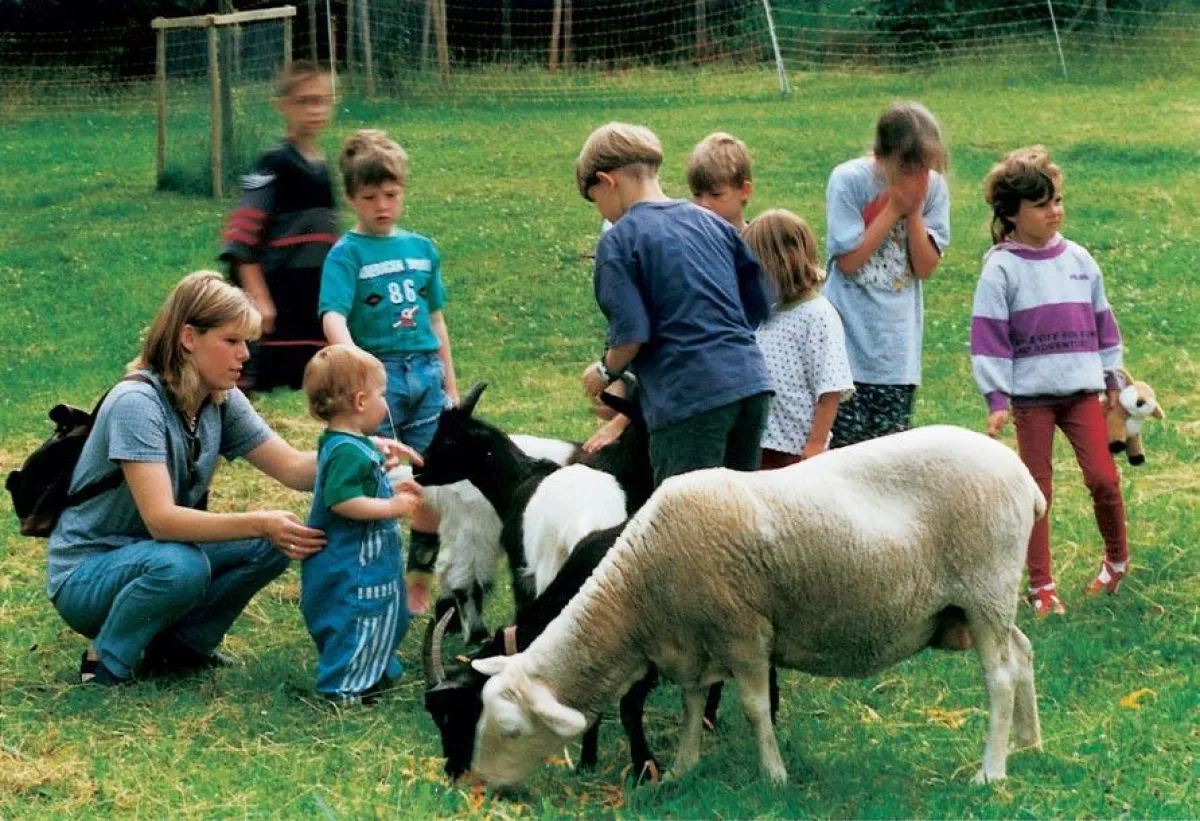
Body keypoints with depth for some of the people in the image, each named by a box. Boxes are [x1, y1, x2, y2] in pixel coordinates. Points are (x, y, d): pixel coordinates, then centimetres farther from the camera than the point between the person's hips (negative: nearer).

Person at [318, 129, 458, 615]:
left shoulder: (421, 249, 11)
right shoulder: (347, 254, -5)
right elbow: (333, 317, -20)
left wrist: (450, 385, 17)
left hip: (426, 374, 5)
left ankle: (420, 588, 19)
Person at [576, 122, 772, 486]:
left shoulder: (619, 240, -4)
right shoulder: (711, 223, 15)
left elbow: (632, 333, -11)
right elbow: (758, 305, 17)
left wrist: (605, 372, 7)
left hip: (689, 397, -7)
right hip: (750, 382, 7)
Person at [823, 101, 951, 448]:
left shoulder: (932, 187, 1)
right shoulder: (849, 180, -9)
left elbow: (926, 267, -1)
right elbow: (848, 260, -12)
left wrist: (913, 212, -12)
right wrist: (894, 208, -12)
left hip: (898, 348, 3)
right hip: (849, 339, -3)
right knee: (843, 443, -5)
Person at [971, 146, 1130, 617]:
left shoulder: (1078, 260, 7)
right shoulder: (1001, 269, -6)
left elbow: (1101, 321, 16)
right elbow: (988, 336, -7)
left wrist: (1111, 378, 16)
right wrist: (996, 399, -12)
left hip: (1082, 390, 3)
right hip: (1030, 396, -3)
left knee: (1102, 477, -4)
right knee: (1036, 488, 2)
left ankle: (1117, 557, 20)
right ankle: (1041, 584, 9)